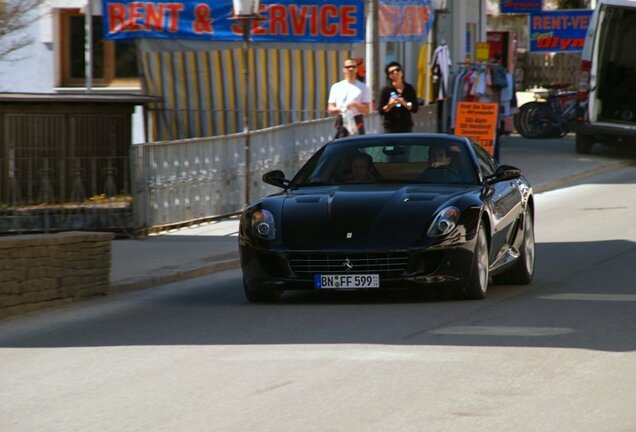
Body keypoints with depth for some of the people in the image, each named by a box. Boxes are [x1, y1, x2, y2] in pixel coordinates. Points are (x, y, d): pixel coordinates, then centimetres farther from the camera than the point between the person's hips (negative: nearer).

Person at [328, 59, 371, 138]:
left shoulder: (363, 87, 6)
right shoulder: (336, 87, 11)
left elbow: (366, 110, 0)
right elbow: (330, 109, 10)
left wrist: (355, 105, -20)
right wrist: (337, 109, -14)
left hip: (356, 122, -1)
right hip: (341, 122, 1)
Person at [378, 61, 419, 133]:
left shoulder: (409, 89, 5)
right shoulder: (386, 90, -1)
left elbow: (415, 109, 4)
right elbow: (381, 111, -1)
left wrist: (405, 104, -14)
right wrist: (389, 105, -20)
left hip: (406, 127, 2)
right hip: (391, 127, -2)